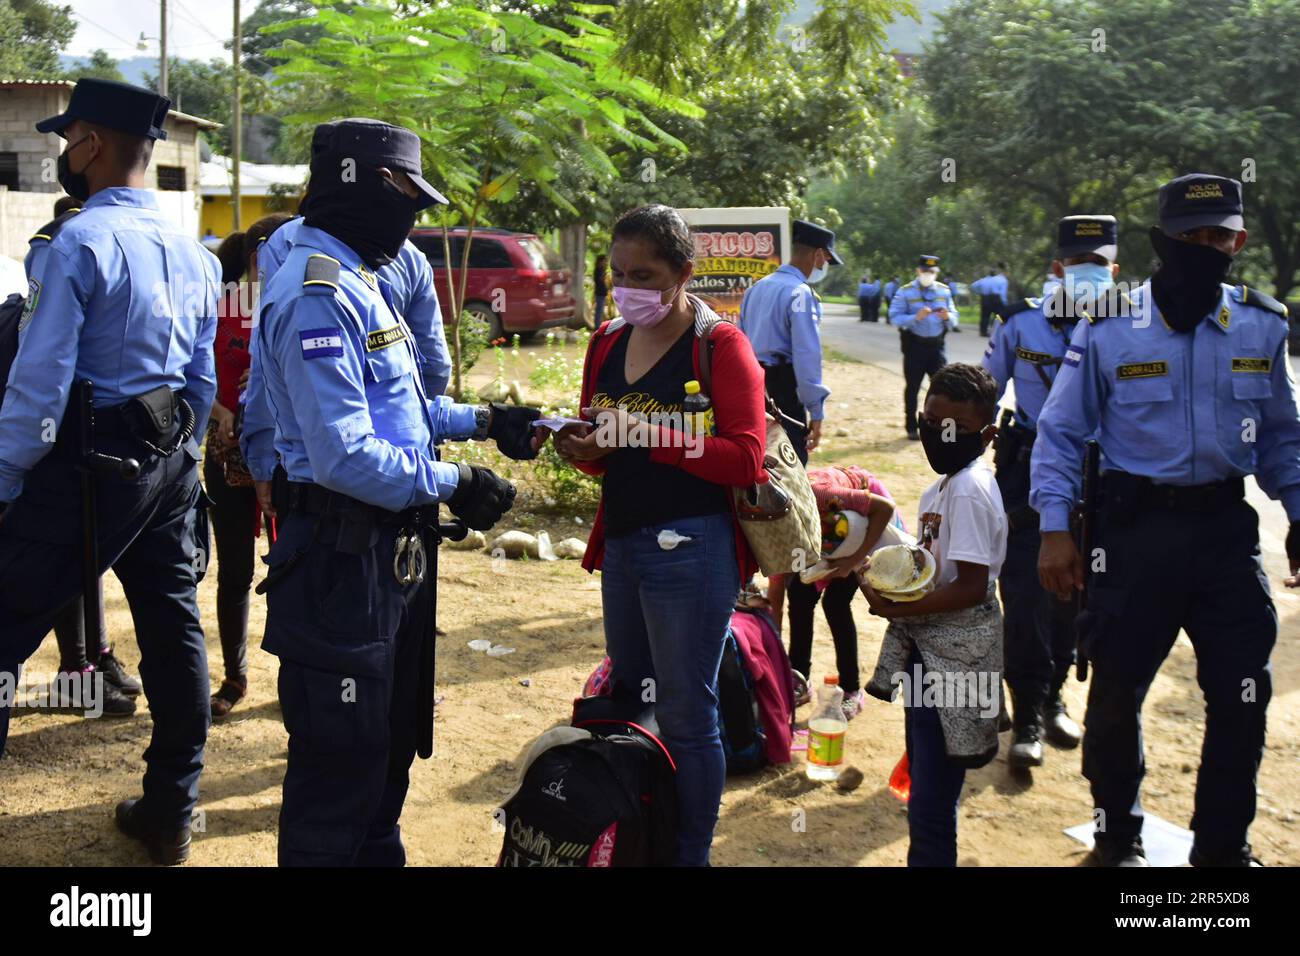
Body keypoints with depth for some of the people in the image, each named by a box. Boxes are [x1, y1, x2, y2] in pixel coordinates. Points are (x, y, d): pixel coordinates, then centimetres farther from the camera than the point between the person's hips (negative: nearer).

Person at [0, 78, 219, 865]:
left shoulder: (81, 242, -15)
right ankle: (171, 814, 22)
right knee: (174, 626, 11)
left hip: (87, 464, -8)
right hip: (170, 460, 8)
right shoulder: (193, 252, 9)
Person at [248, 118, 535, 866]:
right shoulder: (318, 293, -21)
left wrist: (485, 421, 13)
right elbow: (345, 455, -28)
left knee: (391, 742, 24)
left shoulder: (361, 281, 12)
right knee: (342, 763, 2)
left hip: (394, 548, 11)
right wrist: (453, 485, -18)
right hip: (346, 557, -11)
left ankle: (380, 852, 40)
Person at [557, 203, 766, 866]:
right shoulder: (608, 343, 11)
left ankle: (690, 855, 16)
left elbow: (746, 459, -17)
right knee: (627, 698, 17)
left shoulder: (720, 345, -8)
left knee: (685, 716, 1)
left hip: (690, 549, -7)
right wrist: (585, 450, -7)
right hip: (621, 541, 7)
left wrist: (648, 436, -25)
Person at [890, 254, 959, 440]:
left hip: (936, 345, 3)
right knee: (912, 387, 5)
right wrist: (916, 317, -27)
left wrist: (948, 317, -16)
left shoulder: (944, 291, 6)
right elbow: (894, 318, -13)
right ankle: (911, 428, 15)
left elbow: (954, 320, 7)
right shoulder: (906, 292, -5)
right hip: (914, 345, -3)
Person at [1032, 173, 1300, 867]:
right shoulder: (1108, 329, -6)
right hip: (1136, 527, -3)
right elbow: (1060, 432, -2)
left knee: (1242, 695, 6)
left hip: (1227, 525, 3)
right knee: (1116, 690, 6)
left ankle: (1222, 845, 26)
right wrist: (1054, 529, -9)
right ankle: (1117, 837, 28)